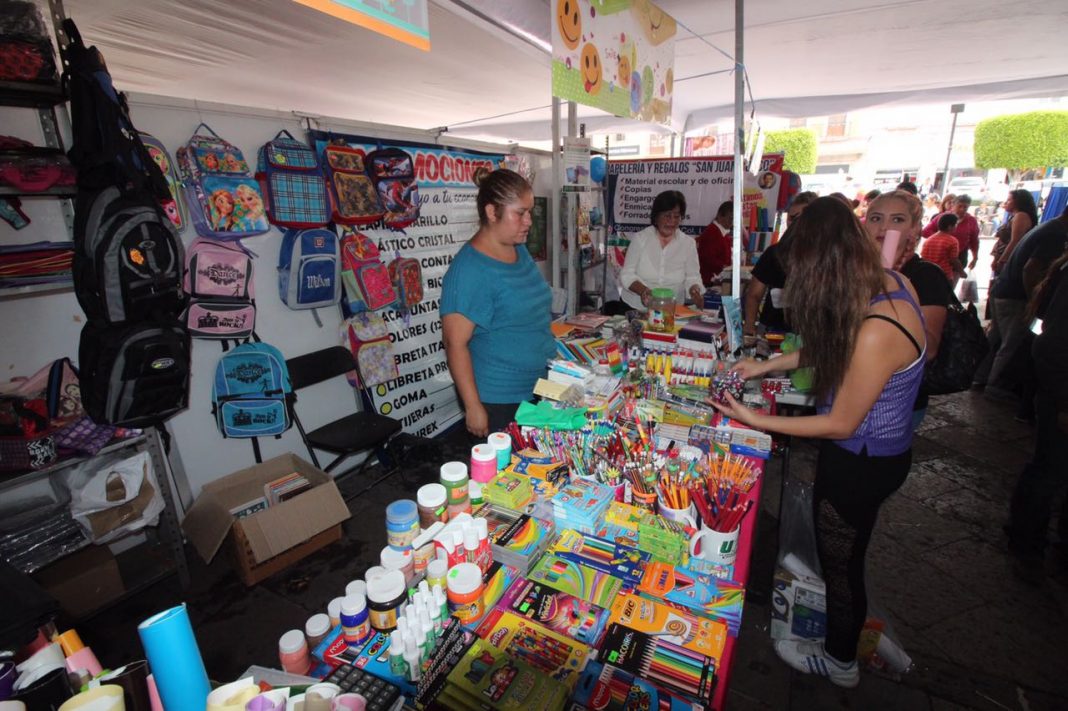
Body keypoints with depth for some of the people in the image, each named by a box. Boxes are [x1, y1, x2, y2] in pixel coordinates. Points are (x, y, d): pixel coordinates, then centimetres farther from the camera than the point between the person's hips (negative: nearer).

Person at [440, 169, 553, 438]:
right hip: (499, 402, -8)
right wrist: (473, 407, -19)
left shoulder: (520, 250, 5)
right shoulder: (470, 270, -21)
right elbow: (455, 343, -21)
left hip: (540, 390, 8)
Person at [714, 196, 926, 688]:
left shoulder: (876, 332, -35)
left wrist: (754, 420, -19)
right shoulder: (890, 283, -9)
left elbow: (840, 425, -24)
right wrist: (768, 366, 5)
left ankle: (840, 662, 46)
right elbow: (832, 348, 5)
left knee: (841, 562, 17)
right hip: (878, 451, 9)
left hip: (860, 463, -9)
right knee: (844, 553, 31)